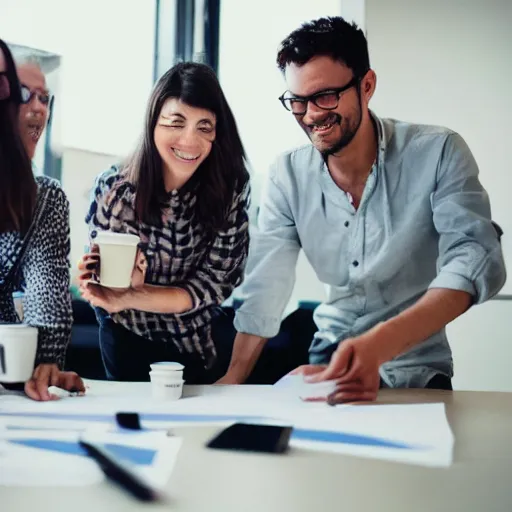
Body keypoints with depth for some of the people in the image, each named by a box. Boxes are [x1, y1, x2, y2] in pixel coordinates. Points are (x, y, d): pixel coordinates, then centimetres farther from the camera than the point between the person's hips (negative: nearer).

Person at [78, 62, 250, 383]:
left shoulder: (231, 188, -20)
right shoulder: (114, 187, -19)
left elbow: (214, 283, -21)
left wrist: (132, 298, -35)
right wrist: (127, 283, -36)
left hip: (201, 348, 1)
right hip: (127, 346, -1)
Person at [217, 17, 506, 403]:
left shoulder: (439, 154, -12)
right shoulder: (288, 176, -2)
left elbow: (476, 261, -24)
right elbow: (265, 290, -1)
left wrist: (378, 346, -39)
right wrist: (231, 381, -11)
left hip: (416, 369, -3)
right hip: (328, 360, 3)